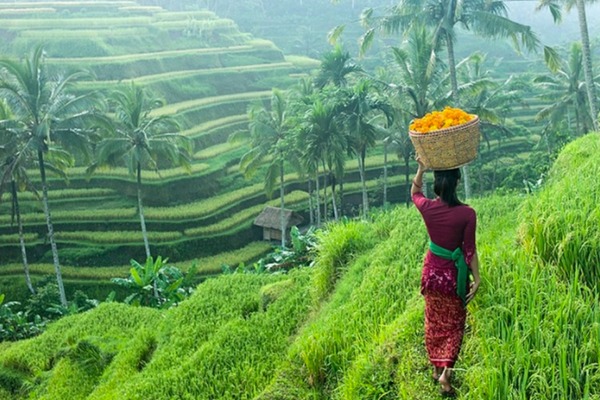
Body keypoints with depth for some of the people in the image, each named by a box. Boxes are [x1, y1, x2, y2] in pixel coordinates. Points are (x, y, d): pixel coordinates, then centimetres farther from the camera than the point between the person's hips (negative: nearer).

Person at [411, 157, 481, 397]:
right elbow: (469, 249, -13)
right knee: (454, 324, 14)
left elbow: (414, 193, 13)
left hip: (432, 271, 3)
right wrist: (477, 279, -4)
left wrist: (421, 170, 3)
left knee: (434, 322, 20)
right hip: (454, 274, -2)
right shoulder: (467, 213, -19)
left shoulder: (427, 207, -12)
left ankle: (436, 368, 32)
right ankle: (446, 371, 2)